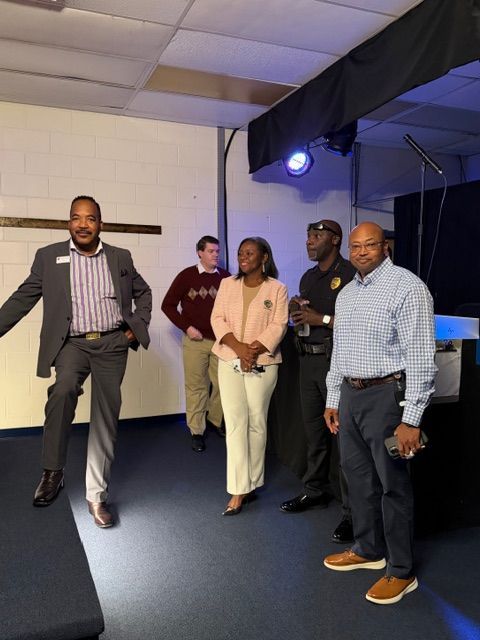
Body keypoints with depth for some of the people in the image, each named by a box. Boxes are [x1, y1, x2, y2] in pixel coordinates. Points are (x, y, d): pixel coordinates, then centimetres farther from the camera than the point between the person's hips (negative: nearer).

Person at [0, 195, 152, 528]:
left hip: (113, 344, 2)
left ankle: (97, 494, 18)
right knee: (63, 391, -31)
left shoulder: (121, 257, 7)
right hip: (73, 343, -1)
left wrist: (138, 326, 6)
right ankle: (53, 471, -10)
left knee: (106, 418, 3)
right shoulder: (49, 256, 3)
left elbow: (144, 292, 19)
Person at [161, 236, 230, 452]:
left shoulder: (226, 277, 2)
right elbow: (168, 305, 1)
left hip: (221, 340, 2)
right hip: (195, 340, -2)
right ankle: (196, 431, 17)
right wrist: (186, 327, -6)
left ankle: (215, 420, 31)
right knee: (196, 387, 4)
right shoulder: (187, 275, -3)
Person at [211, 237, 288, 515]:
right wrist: (238, 346, -12)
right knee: (235, 424, -2)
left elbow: (278, 326, -5)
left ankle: (251, 484, 18)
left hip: (262, 363, -2)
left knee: (256, 424, 5)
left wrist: (254, 351, -16)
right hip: (230, 361, 2)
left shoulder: (277, 289, 2)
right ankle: (238, 490, 1)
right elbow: (217, 319, 3)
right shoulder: (228, 284, 10)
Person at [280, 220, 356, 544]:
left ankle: (353, 511, 4)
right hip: (309, 360, 8)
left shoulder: (350, 274, -8)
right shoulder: (308, 277, 17)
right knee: (314, 430, 15)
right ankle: (315, 490, 30)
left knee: (342, 433, -6)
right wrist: (298, 315, 2)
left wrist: (322, 319, -16)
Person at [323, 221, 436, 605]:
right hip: (349, 394, 8)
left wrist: (411, 418, -21)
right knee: (358, 476, 17)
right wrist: (333, 400, 17)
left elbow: (420, 356, -17)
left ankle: (402, 571, 21)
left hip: (386, 394, -8)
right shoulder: (346, 293, 13)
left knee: (392, 484, 4)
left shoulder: (406, 287, -13)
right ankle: (368, 550, 36)